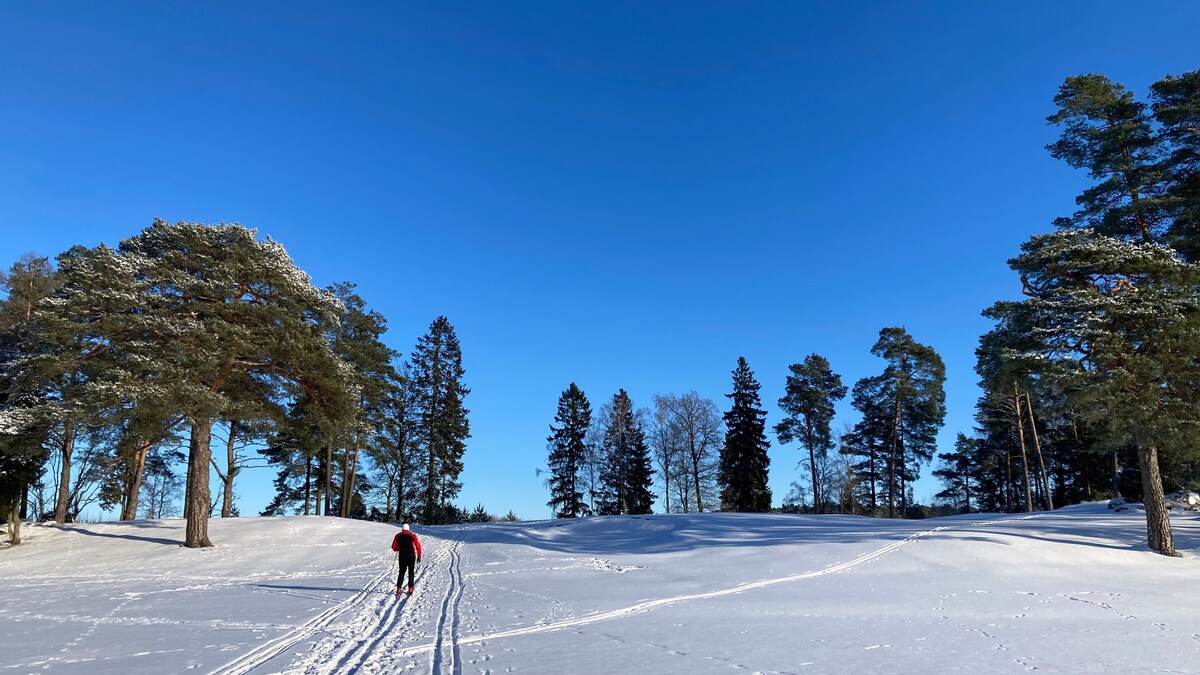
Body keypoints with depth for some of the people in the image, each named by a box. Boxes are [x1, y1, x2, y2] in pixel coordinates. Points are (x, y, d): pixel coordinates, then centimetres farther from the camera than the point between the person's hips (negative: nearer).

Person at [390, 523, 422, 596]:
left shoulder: (398, 536, 2)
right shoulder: (412, 535, -1)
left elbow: (394, 547, 4)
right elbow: (418, 546, -2)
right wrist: (419, 556, 6)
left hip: (402, 556, 1)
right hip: (411, 556, -1)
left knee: (402, 572, 11)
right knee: (411, 572, 10)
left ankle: (398, 589, 2)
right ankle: (410, 589, 8)